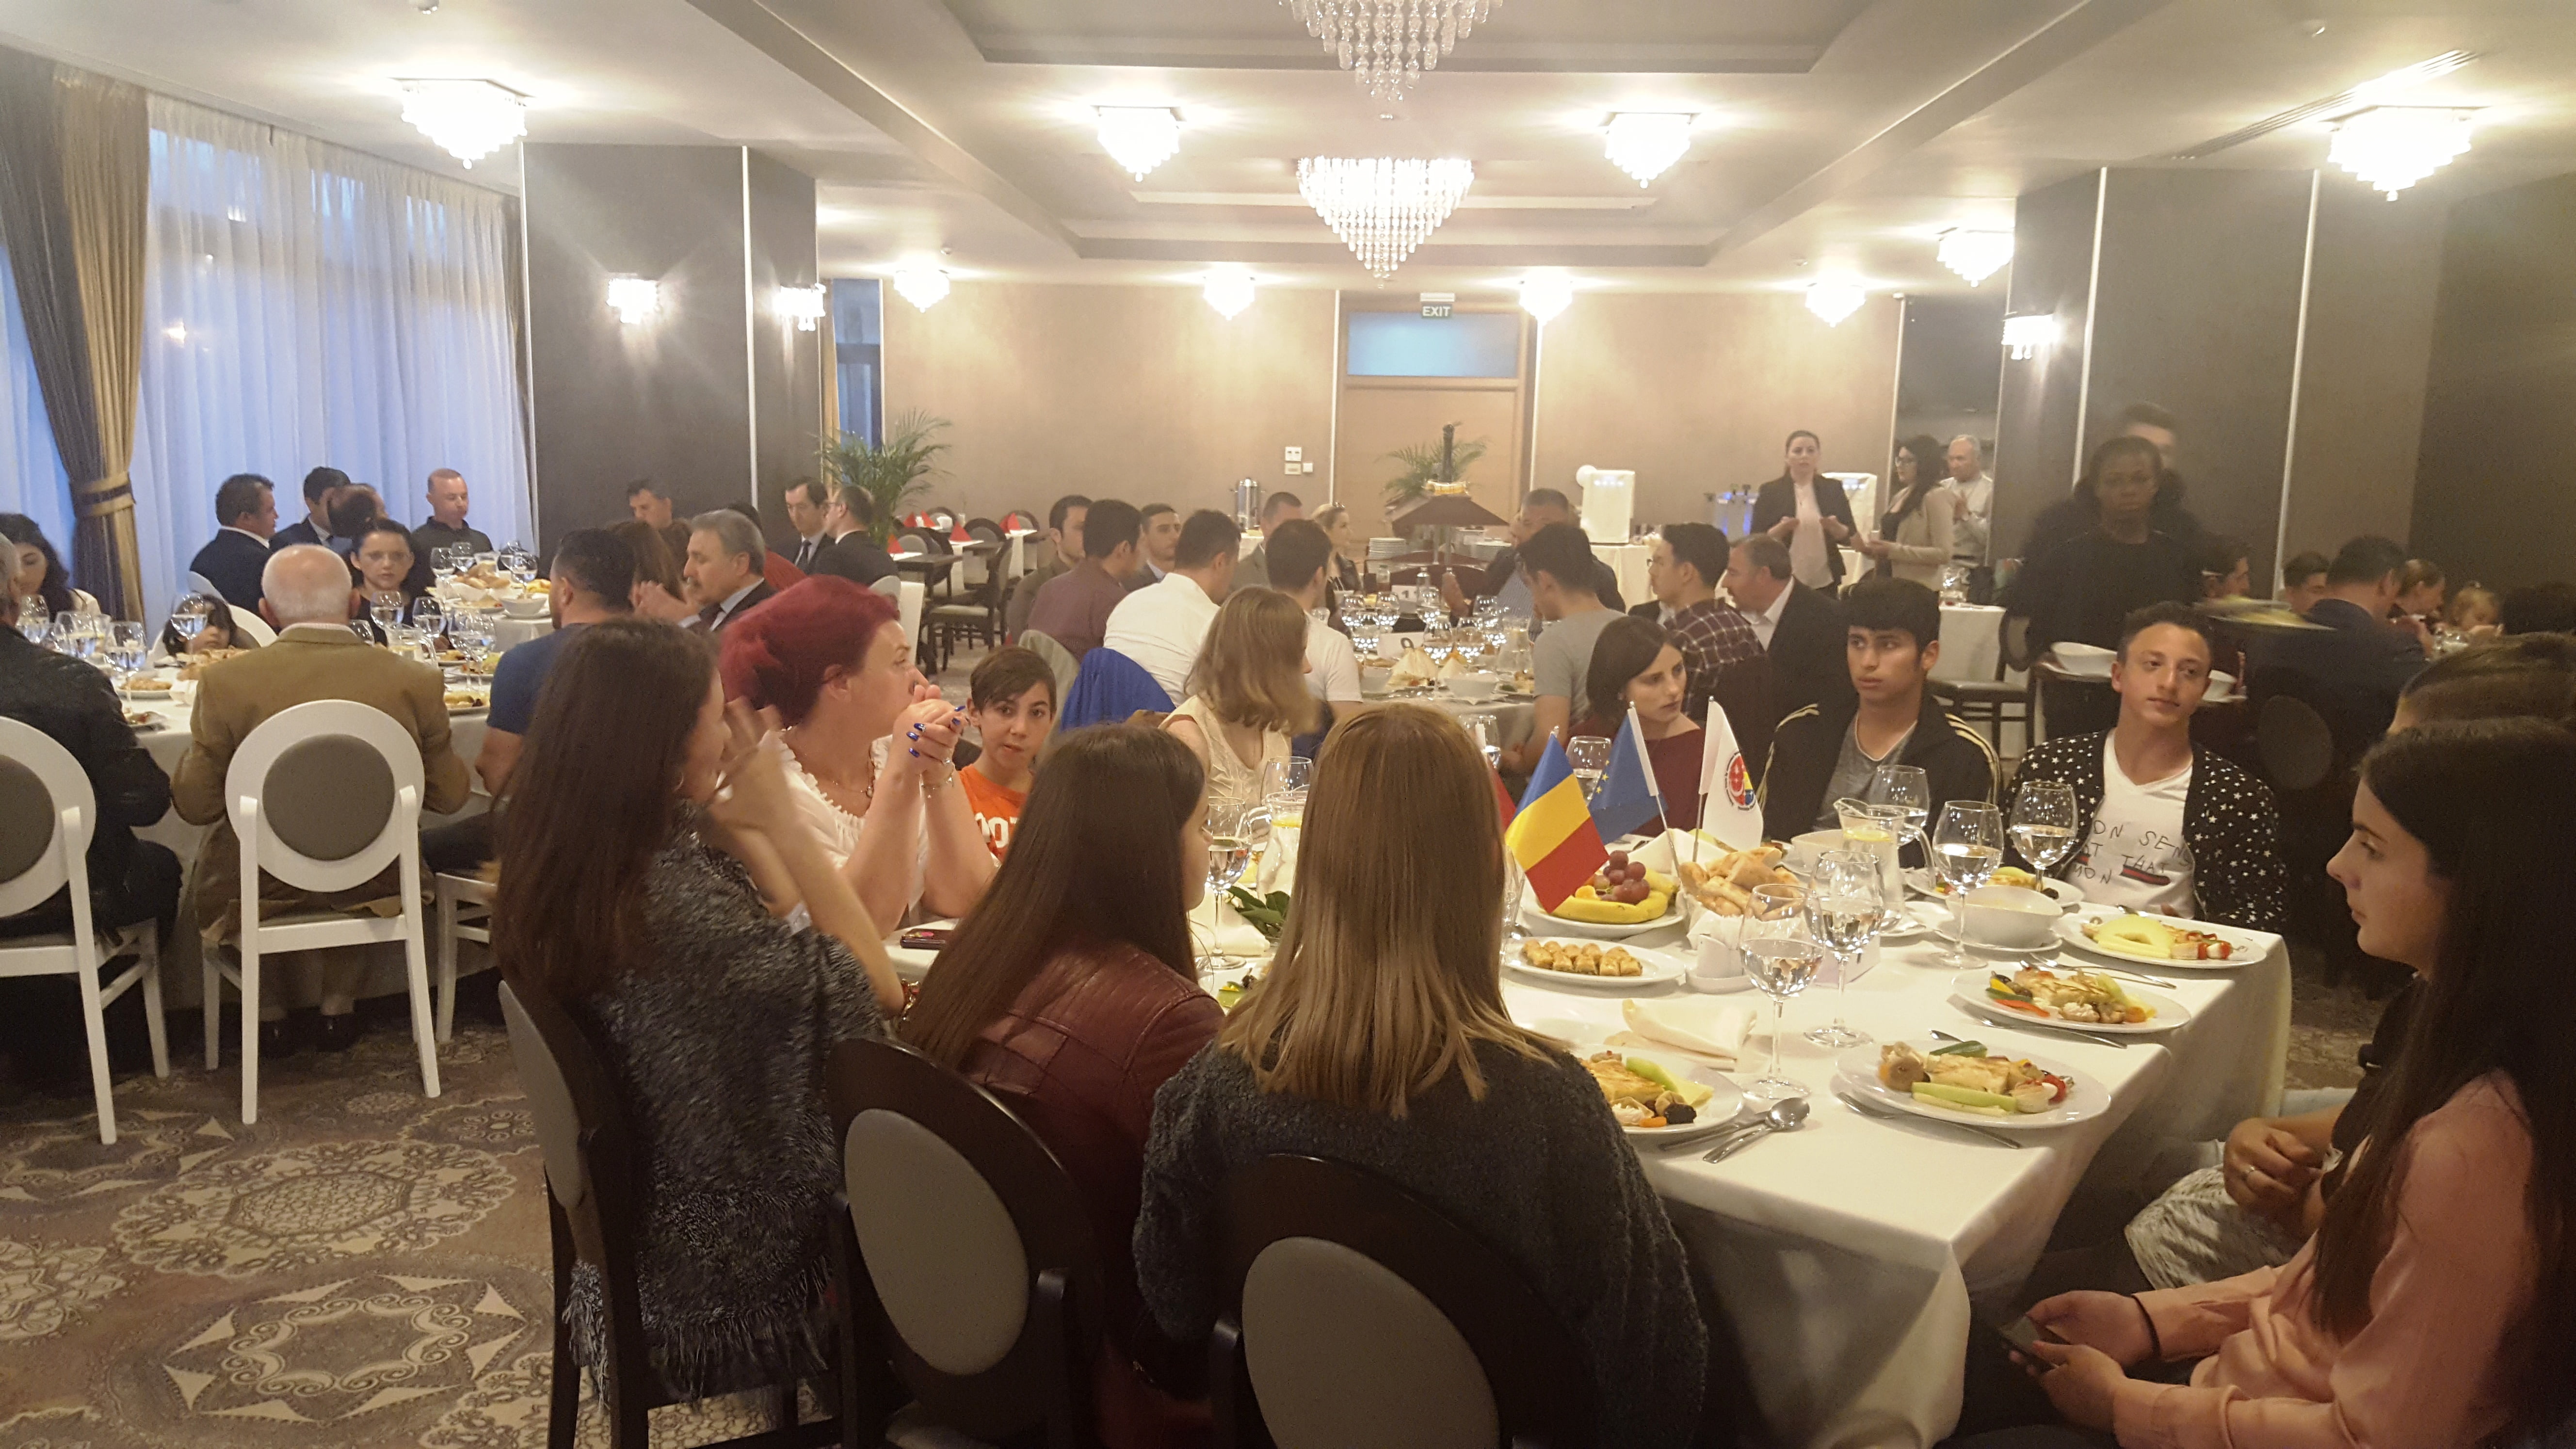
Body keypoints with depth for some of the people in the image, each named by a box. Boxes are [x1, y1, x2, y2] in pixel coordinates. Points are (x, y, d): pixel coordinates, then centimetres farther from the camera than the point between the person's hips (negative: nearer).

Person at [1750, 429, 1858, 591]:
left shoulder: (1833, 488, 7)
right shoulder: (1771, 491, 0)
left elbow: (1850, 537, 6)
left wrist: (1835, 528, -15)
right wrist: (1781, 530, -21)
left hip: (1825, 581, 2)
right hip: (1784, 582, -2)